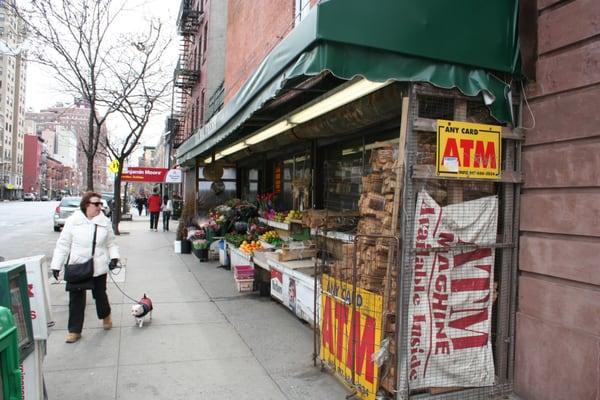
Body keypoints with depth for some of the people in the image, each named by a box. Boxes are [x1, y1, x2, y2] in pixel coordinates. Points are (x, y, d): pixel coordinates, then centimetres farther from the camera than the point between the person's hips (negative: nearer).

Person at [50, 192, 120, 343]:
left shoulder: (105, 222, -1)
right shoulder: (73, 221, -6)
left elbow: (111, 243, 7)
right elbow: (63, 244, -1)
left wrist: (114, 257, -9)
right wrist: (56, 265, -2)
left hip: (99, 268, 1)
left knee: (100, 295, 15)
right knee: (76, 300, 5)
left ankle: (105, 316, 44)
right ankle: (74, 330, 20)